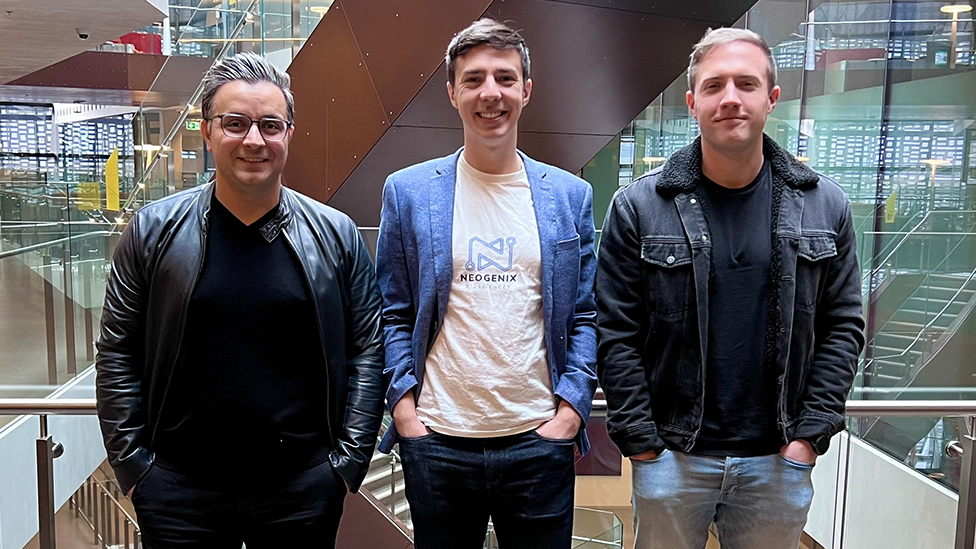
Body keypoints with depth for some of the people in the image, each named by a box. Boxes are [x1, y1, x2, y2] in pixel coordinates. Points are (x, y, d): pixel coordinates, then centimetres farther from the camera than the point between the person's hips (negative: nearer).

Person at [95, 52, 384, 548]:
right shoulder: (153, 231, -1)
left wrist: (349, 460, -3)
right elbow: (117, 356, 2)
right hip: (178, 492, 0)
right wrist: (133, 466, -1)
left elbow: (365, 353, 1)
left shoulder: (336, 235, -1)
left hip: (304, 489, 0)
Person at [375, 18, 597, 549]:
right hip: (436, 443, 0)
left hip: (540, 440, 1)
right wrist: (403, 405, -5)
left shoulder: (570, 196, 3)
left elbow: (585, 316, 5)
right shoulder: (407, 192, 1)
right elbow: (393, 314, 3)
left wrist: (573, 407, -4)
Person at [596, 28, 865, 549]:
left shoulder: (825, 206, 1)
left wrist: (810, 435, -3)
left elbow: (843, 325, 4)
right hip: (671, 456, -1)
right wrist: (642, 445, -8)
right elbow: (616, 335, -7)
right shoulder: (639, 206, -7)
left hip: (780, 462, 2)